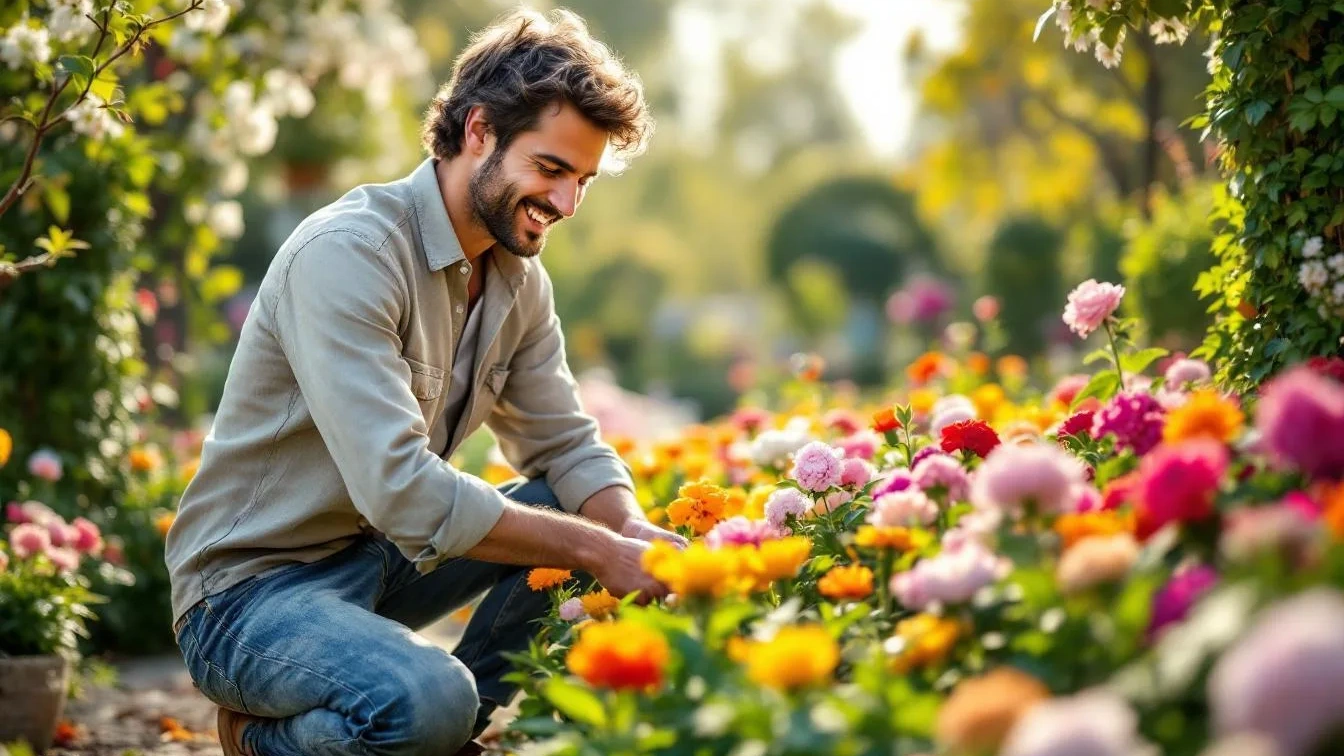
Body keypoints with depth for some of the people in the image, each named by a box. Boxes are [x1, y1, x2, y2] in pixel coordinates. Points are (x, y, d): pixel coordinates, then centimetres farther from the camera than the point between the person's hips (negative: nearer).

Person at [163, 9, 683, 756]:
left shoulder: (519, 276, 4)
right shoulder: (347, 253, -23)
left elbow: (566, 447, 6)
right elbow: (401, 490, -31)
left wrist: (637, 537, -17)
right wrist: (597, 551, -29)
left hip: (381, 556, 8)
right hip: (250, 589, -8)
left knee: (595, 519, -4)